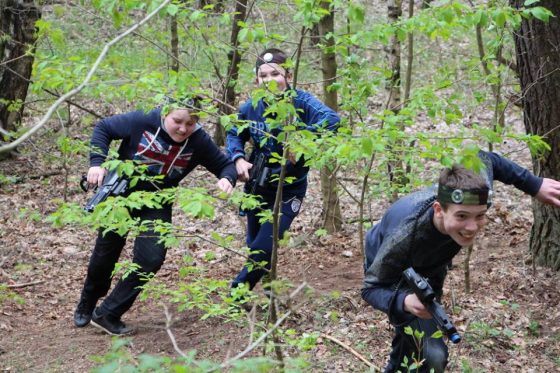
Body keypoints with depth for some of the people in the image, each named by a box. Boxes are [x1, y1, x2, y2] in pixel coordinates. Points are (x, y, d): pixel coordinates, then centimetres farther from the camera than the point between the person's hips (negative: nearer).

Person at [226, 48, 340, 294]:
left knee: (263, 249, -9)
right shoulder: (251, 107, -11)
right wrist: (238, 159, -11)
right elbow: (235, 135, 9)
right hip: (257, 187, 4)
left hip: (289, 190, -4)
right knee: (254, 245, 18)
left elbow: (332, 120, -39)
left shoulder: (301, 102, -22)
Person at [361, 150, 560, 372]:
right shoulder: (404, 236, -47)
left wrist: (535, 186, -7)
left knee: (410, 339, 27)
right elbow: (372, 287, -34)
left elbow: (486, 160, -11)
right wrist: (404, 301, -55)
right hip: (393, 276, -6)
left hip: (431, 269, 6)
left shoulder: (477, 193, -34)